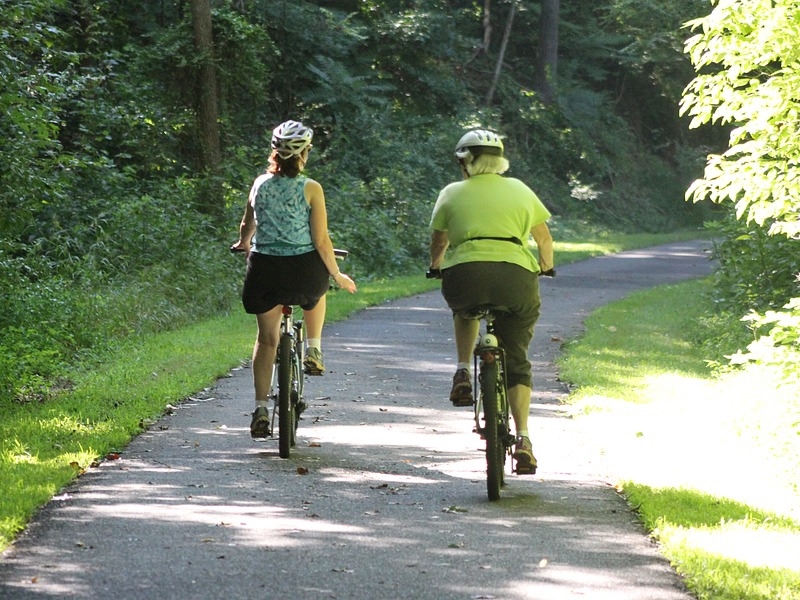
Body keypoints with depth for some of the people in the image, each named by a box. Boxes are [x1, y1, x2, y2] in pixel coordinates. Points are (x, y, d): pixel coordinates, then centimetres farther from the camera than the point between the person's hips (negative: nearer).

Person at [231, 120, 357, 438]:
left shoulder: (260, 184, 1)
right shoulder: (310, 189, -9)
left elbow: (247, 226, 16)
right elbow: (321, 240, -9)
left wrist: (243, 243, 39)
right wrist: (337, 275, 5)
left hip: (264, 270, 2)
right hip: (303, 269, -2)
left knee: (266, 339, 13)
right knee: (316, 292, 36)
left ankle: (261, 408, 5)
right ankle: (313, 352, 29)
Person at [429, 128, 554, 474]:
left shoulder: (453, 193, 16)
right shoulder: (519, 190, 20)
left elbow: (438, 243, 27)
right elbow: (544, 239, 28)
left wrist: (437, 265, 48)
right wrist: (545, 266, 48)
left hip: (465, 274, -1)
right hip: (516, 275, 1)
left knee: (465, 310, 36)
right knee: (516, 362, 13)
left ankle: (463, 372, 17)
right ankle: (522, 437, 0)